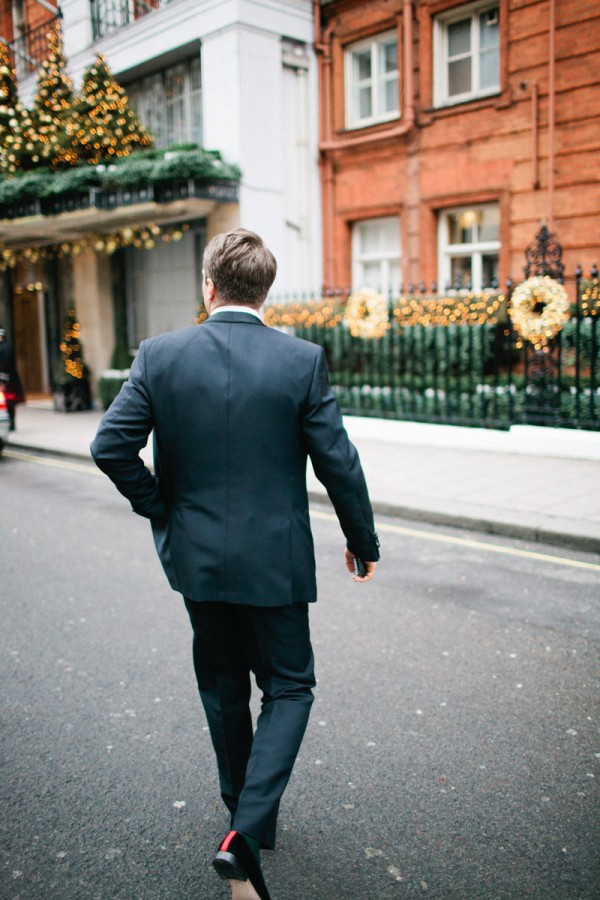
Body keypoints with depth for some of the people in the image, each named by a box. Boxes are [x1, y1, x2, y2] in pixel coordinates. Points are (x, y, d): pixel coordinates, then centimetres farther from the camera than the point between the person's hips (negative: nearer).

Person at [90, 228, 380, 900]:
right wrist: (363, 541, 6)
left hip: (195, 556, 3)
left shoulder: (160, 355, -7)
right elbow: (337, 462, -8)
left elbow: (110, 446, -10)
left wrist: (161, 510, 5)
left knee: (223, 688, 22)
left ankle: (246, 817, 40)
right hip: (274, 560, -2)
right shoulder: (303, 360, -11)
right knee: (288, 688, 15)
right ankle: (245, 833, 1)